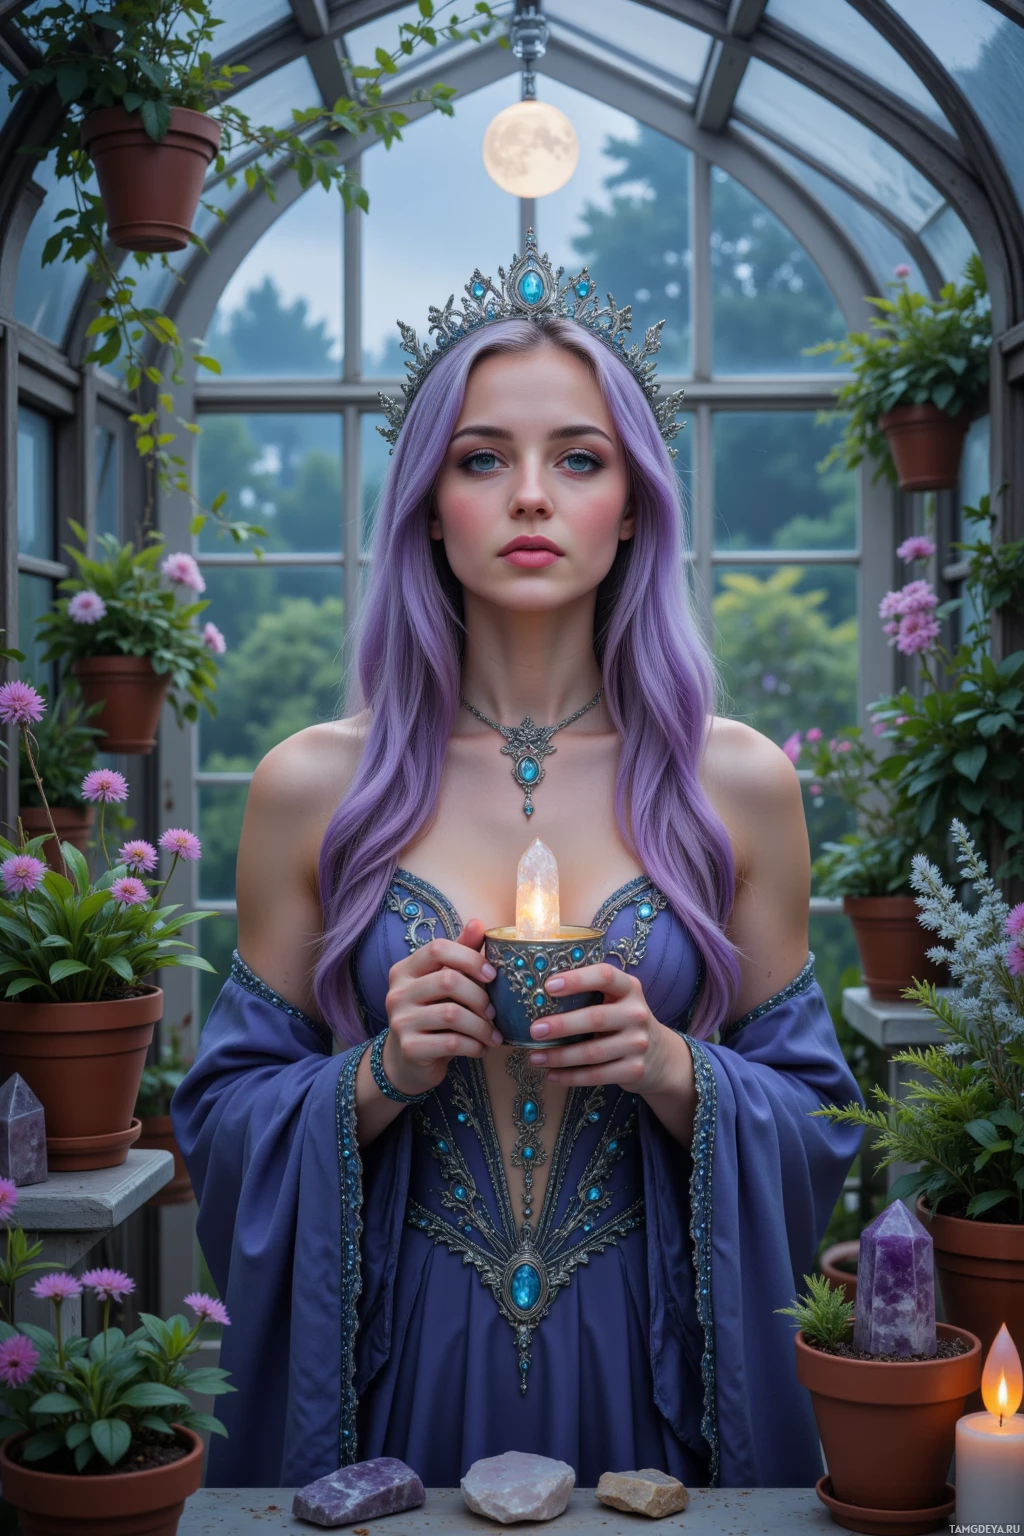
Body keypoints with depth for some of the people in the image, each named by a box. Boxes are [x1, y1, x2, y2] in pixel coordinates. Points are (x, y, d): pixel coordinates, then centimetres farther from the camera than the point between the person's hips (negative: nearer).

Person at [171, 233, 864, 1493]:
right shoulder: (313, 787, -4)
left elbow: (817, 1124, 2)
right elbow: (227, 1117, 1)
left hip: (653, 1375, 1)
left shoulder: (738, 784, -3)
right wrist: (381, 1076, -16)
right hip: (398, 1372, 0)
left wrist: (675, 1072, -17)